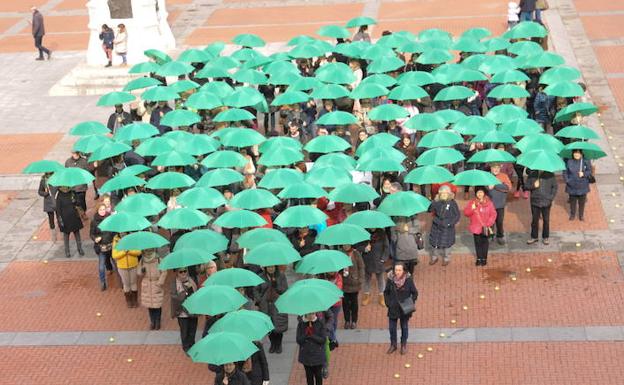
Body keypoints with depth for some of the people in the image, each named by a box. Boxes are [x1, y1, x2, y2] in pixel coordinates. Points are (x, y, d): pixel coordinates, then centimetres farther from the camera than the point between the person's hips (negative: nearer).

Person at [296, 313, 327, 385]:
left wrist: (312, 335, -23)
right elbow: (298, 340, -6)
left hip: (318, 354, -1)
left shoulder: (320, 323, -9)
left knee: (318, 375, 8)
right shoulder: (301, 324, -5)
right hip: (306, 354, 1)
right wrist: (306, 335, -24)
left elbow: (323, 339, -11)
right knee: (309, 375, 11)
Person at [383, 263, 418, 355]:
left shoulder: (408, 280, -16)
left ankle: (404, 345, 34)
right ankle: (393, 345, 31)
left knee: (404, 327, 15)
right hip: (393, 308, 1)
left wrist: (411, 303, -13)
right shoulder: (390, 279, -12)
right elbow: (386, 292, 2)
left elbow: (415, 293, -5)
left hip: (405, 309, -1)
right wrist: (388, 303, -5)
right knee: (392, 328, 10)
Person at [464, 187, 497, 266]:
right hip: (476, 227, 1)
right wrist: (472, 209, -23)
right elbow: (466, 213, -4)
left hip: (485, 228, -1)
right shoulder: (472, 203, 0)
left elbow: (493, 214, -1)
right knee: (477, 243, 7)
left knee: (485, 242, 5)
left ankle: (484, 258, 15)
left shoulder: (489, 203, -2)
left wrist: (489, 224, -11)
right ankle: (479, 258, 18)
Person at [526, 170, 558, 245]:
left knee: (546, 220, 10)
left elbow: (554, 186, 3)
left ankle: (545, 237, 24)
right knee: (534, 220, 10)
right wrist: (533, 186, -21)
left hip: (546, 202, 0)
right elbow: (527, 186, 0)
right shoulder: (532, 174, -4)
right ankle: (534, 237, 24)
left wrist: (552, 198, -5)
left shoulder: (550, 174, -5)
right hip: (535, 201, 0)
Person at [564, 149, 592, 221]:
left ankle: (581, 215, 29)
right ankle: (572, 215, 31)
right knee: (572, 201, 12)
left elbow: (589, 171, -2)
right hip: (572, 186, 0)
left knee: (582, 201, 10)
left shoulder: (586, 162, -7)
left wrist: (584, 174, -20)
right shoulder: (569, 162, -6)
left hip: (582, 186, 0)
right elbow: (565, 172, 1)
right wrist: (567, 180, -10)